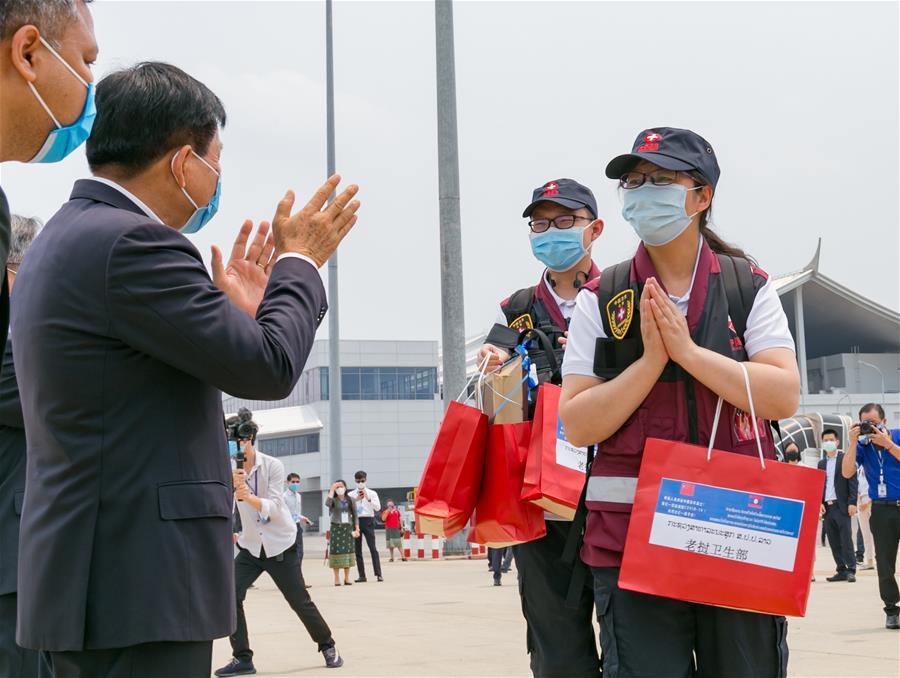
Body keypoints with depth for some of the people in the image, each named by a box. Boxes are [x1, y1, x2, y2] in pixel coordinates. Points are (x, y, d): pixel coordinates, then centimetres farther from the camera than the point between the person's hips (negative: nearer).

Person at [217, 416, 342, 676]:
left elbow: (274, 507, -24)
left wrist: (249, 497, -44)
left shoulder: (273, 466, -15)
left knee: (300, 602, 3)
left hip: (280, 545, -3)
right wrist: (232, 487, -41)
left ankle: (328, 646, 25)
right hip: (250, 546, 3)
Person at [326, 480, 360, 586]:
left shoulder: (350, 501, 8)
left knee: (348, 551, 3)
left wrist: (357, 529, 1)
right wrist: (332, 489, -18)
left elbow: (355, 515, 9)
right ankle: (337, 579, 1)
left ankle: (347, 578, 10)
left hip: (348, 528, 2)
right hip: (336, 528, -2)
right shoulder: (334, 500, 0)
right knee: (336, 551, -4)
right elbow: (327, 503, -24)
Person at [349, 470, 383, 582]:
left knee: (373, 548, -9)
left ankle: (378, 574, -11)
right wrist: (355, 500, -9)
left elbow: (378, 507, -5)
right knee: (357, 549, 4)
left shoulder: (372, 493, 6)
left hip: (368, 520, -2)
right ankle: (362, 575, 11)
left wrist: (368, 499, -14)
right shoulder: (351, 495, 9)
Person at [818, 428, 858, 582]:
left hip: (842, 506, -5)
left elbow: (852, 481, -4)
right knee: (833, 541, 4)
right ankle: (841, 571, 8)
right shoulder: (821, 463, 17)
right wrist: (820, 503, 2)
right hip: (827, 507, 5)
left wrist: (852, 503, -13)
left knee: (846, 539, -7)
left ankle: (851, 570, -4)